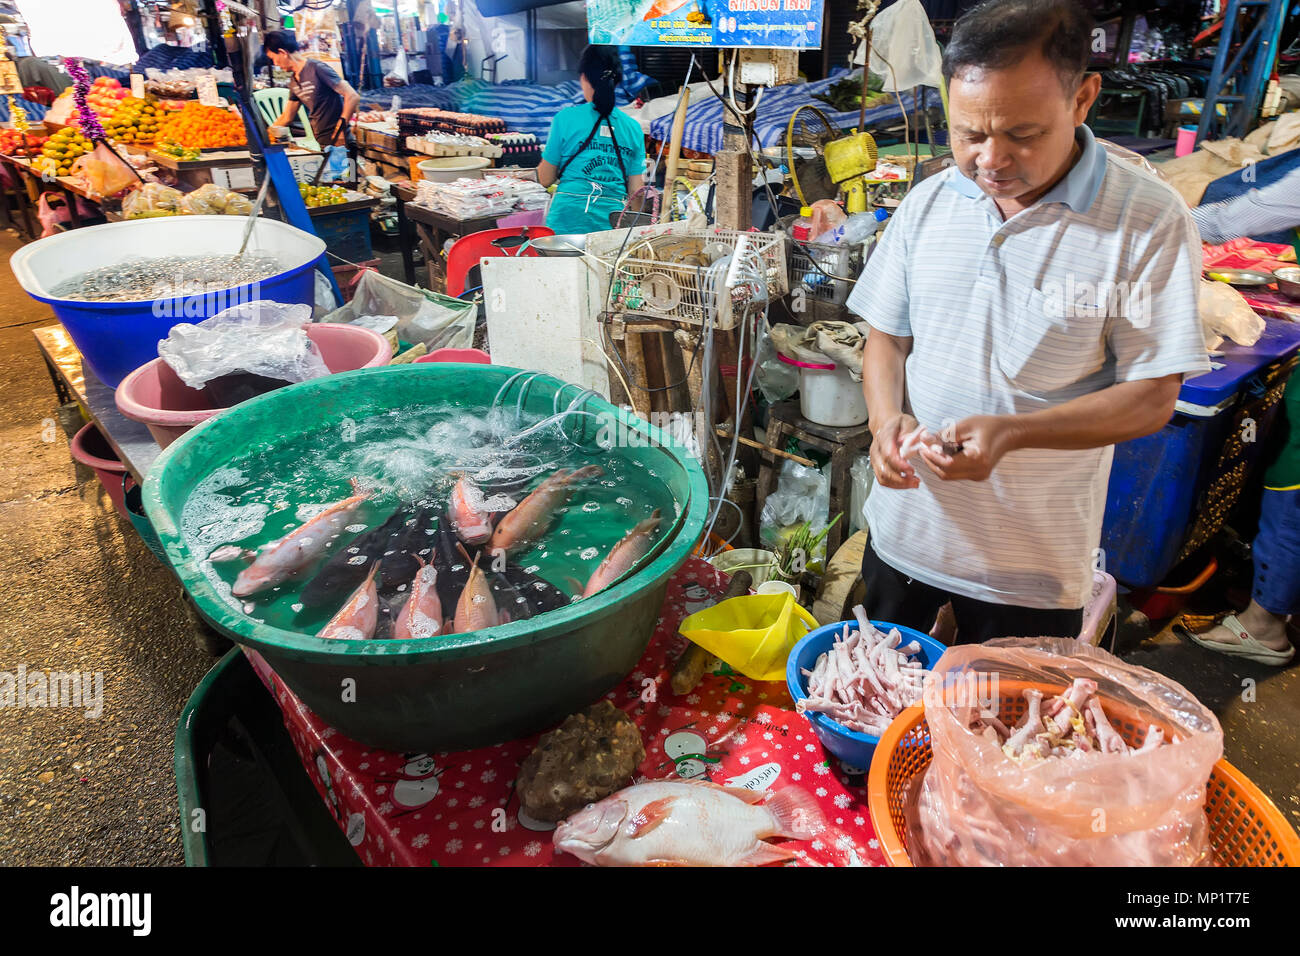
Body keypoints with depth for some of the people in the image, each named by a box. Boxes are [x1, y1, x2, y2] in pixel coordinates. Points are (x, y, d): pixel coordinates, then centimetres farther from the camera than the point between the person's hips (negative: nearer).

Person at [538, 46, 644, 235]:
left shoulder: (566, 118, 0)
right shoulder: (633, 127, 7)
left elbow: (545, 179, 7)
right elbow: (635, 191, 8)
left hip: (568, 219, -2)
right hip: (613, 224, 2)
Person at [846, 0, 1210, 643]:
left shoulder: (1150, 222, -13)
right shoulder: (928, 202, -1)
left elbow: (1151, 398, -13)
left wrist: (1009, 433, -28)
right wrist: (886, 419, -15)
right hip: (905, 533, 4)